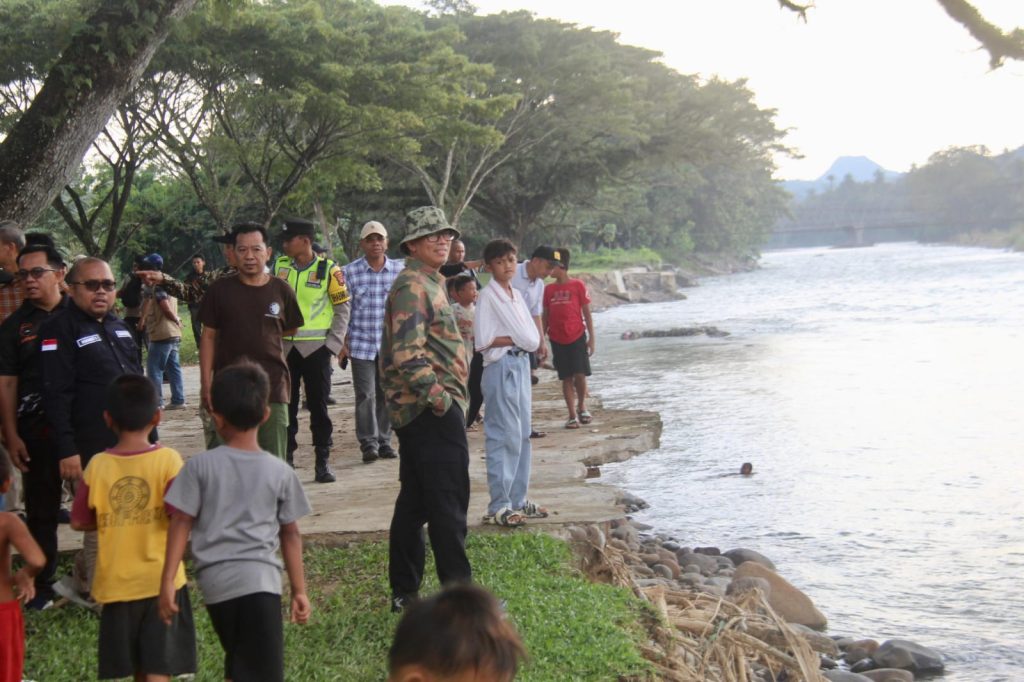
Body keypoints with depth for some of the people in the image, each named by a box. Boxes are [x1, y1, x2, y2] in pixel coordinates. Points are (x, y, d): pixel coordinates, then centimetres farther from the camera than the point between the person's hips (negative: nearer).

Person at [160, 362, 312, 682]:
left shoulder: (200, 466, 2)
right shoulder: (280, 472, 4)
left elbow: (181, 524, -1)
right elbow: (290, 536, 9)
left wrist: (167, 582, 3)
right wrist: (299, 590, 16)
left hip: (215, 581, 2)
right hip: (259, 578, -2)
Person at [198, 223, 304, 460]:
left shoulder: (281, 290, 1)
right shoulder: (220, 290, 1)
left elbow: (291, 330, 16)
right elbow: (209, 336, 3)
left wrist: (262, 334, 7)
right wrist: (206, 383, -2)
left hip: (272, 386, 0)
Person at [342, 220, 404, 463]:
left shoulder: (400, 270, 3)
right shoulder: (350, 272, 1)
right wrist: (342, 341, 1)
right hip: (361, 344, -1)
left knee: (386, 395, 7)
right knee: (365, 395, -4)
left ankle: (384, 441, 17)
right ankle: (369, 443, 4)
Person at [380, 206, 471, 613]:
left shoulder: (428, 283, 19)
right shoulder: (412, 286, -14)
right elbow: (407, 355, -23)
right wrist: (440, 399, -20)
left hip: (420, 412, 11)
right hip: (432, 411, -11)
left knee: (414, 502, 13)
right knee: (448, 505, -5)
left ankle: (405, 591, 20)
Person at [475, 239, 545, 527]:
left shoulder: (516, 295, 14)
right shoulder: (488, 296, -9)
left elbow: (533, 337, 13)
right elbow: (483, 340, -16)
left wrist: (528, 340, -8)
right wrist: (516, 340, -9)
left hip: (521, 365, 8)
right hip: (500, 367, -8)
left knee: (522, 434, 11)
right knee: (504, 436, -8)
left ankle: (518, 499, 19)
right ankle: (499, 506, -4)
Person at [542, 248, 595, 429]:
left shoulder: (578, 285, -3)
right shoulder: (549, 289, 6)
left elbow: (587, 313, -1)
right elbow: (545, 316, 10)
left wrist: (591, 338, -4)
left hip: (577, 337, -3)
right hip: (557, 340, 3)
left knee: (580, 375, -7)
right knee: (566, 378, 3)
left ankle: (581, 406, 18)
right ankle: (572, 416, 8)